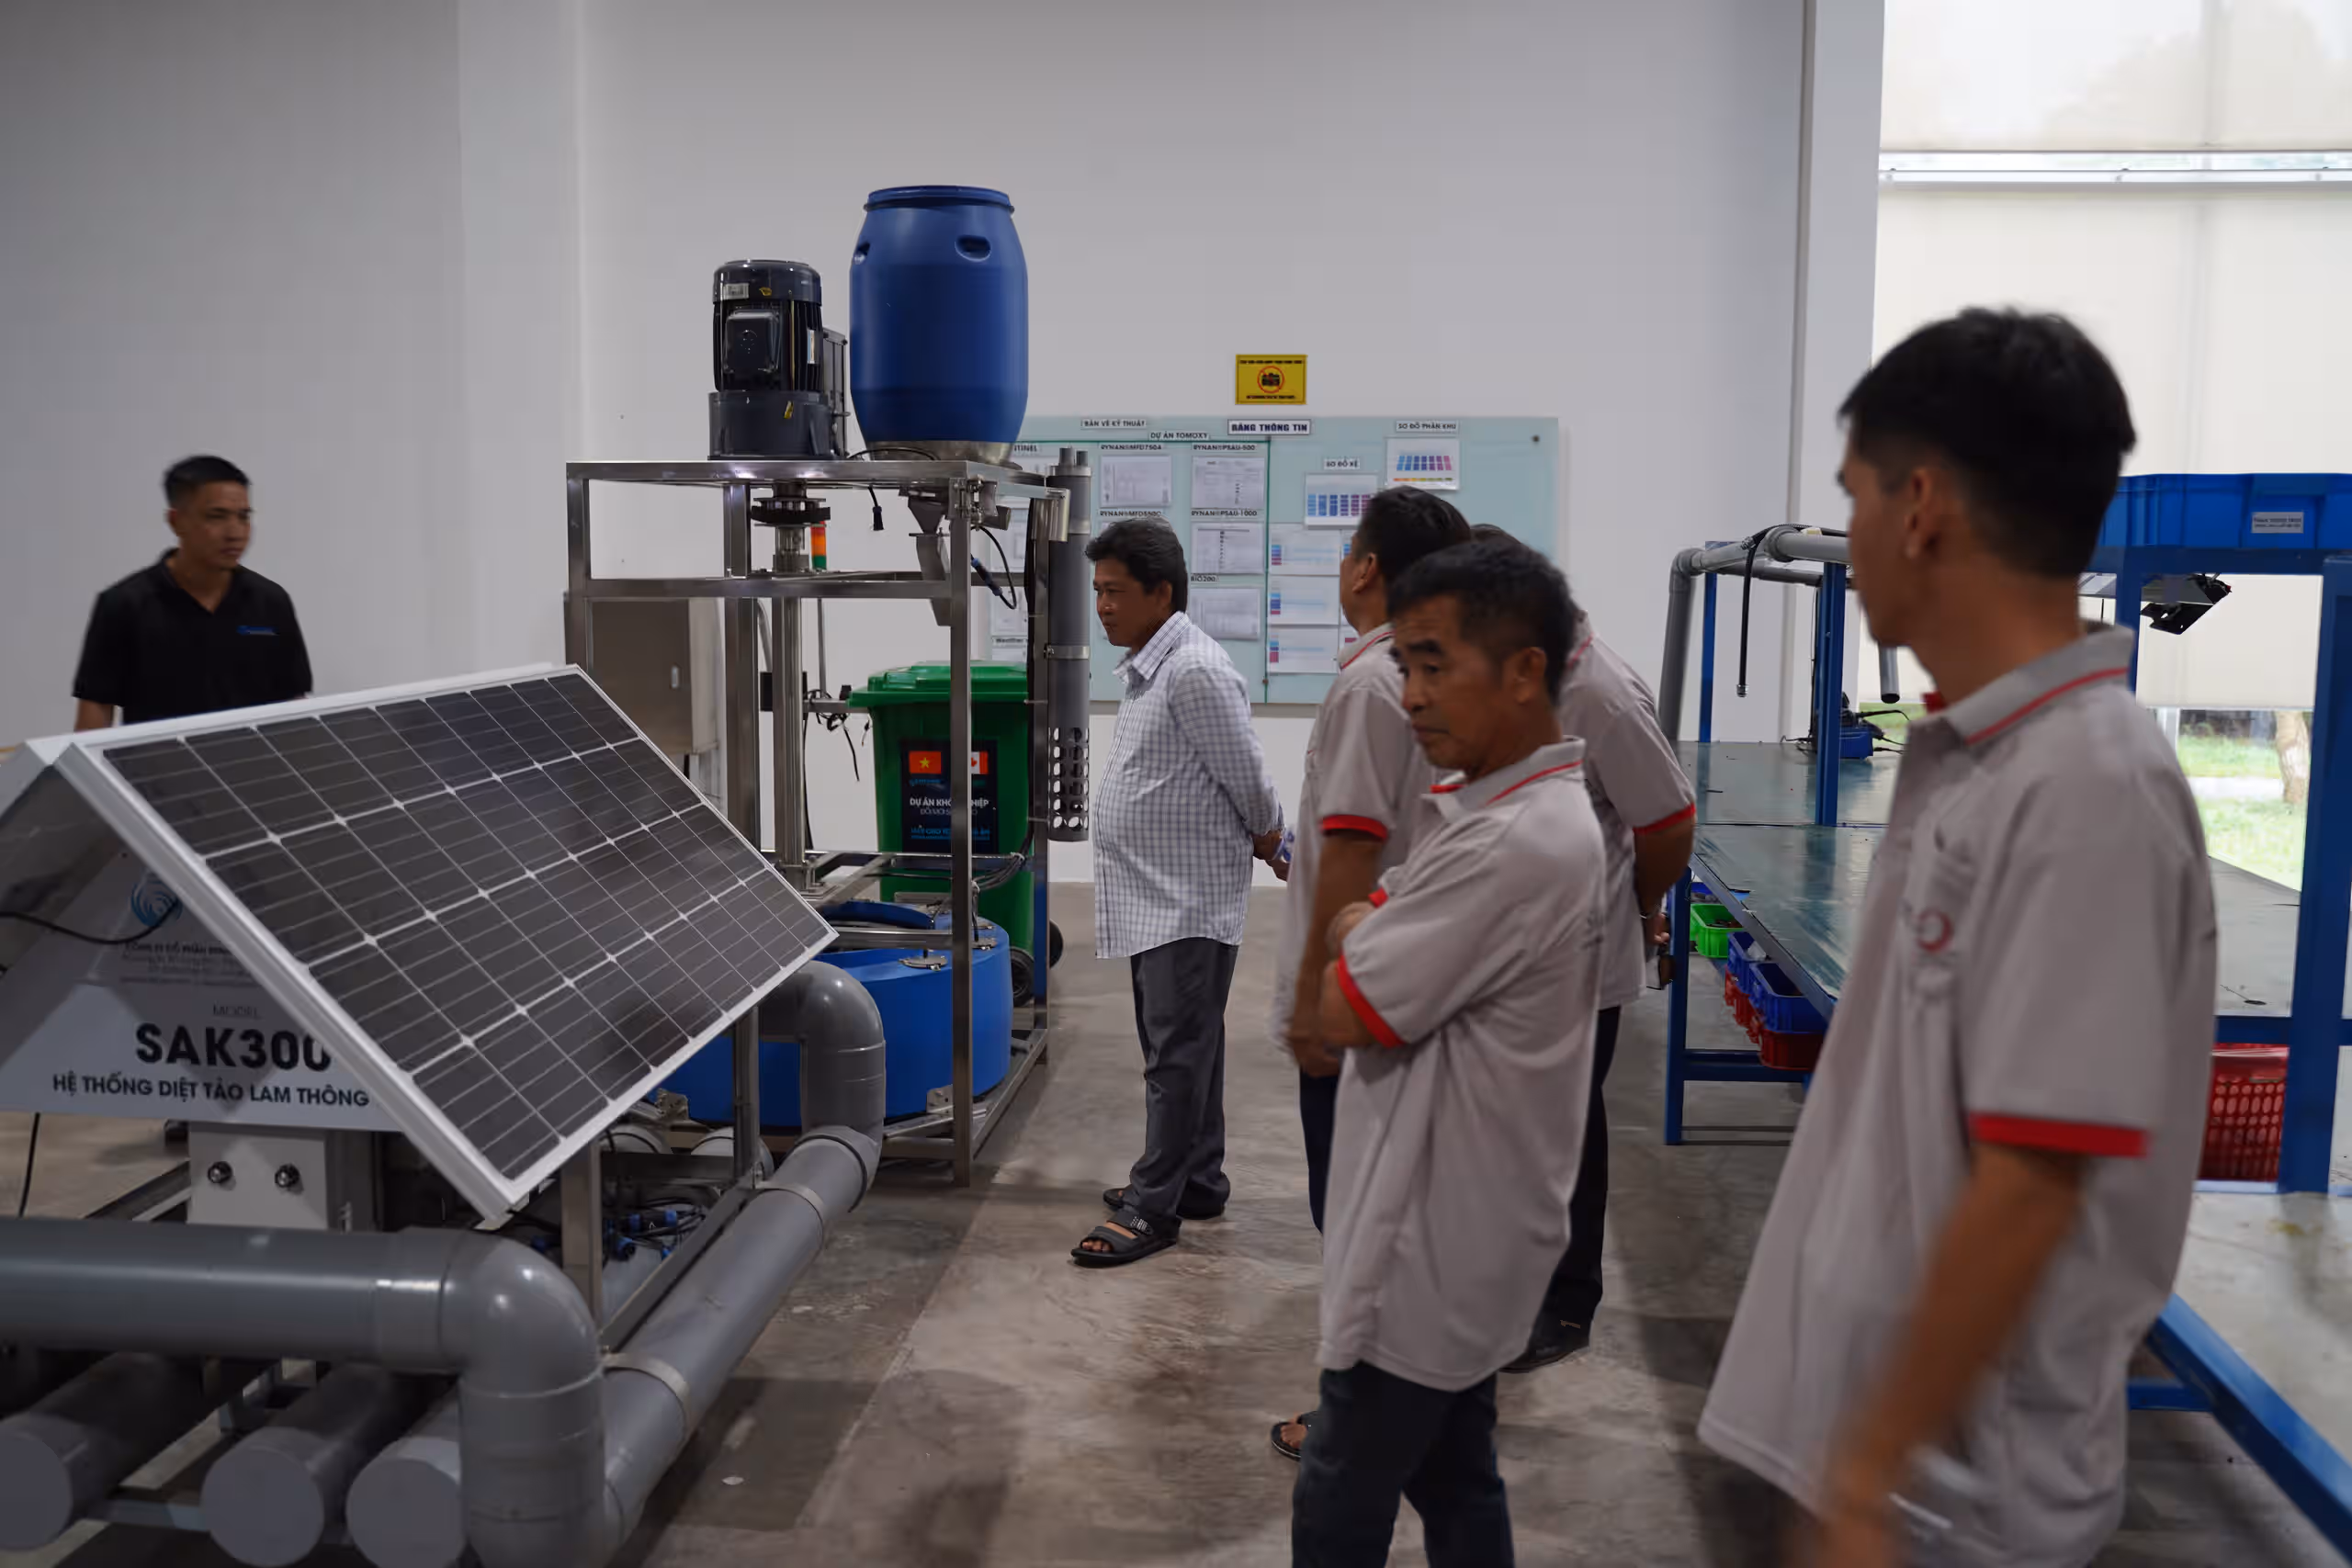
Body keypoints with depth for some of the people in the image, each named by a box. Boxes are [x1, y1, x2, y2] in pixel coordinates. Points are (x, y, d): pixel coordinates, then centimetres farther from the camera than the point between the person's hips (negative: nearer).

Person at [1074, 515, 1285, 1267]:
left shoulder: (1196, 671, -19)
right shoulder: (1148, 668, 13)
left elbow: (1249, 781, -15)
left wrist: (1277, 850, -1)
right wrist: (1268, 846, 19)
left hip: (1187, 901, -10)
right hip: (1155, 897, 10)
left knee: (1178, 1054, -2)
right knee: (1178, 1048, 17)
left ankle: (1154, 1206, 4)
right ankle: (1197, 1182, 29)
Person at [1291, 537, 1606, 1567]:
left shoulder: (1514, 842, -26)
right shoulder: (1498, 807, 8)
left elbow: (1345, 1012, -20)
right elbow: (1353, 936, 13)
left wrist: (1358, 934, -3)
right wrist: (1375, 934, -6)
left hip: (1432, 1242, -9)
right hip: (1457, 1230, 9)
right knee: (1454, 1481, 19)